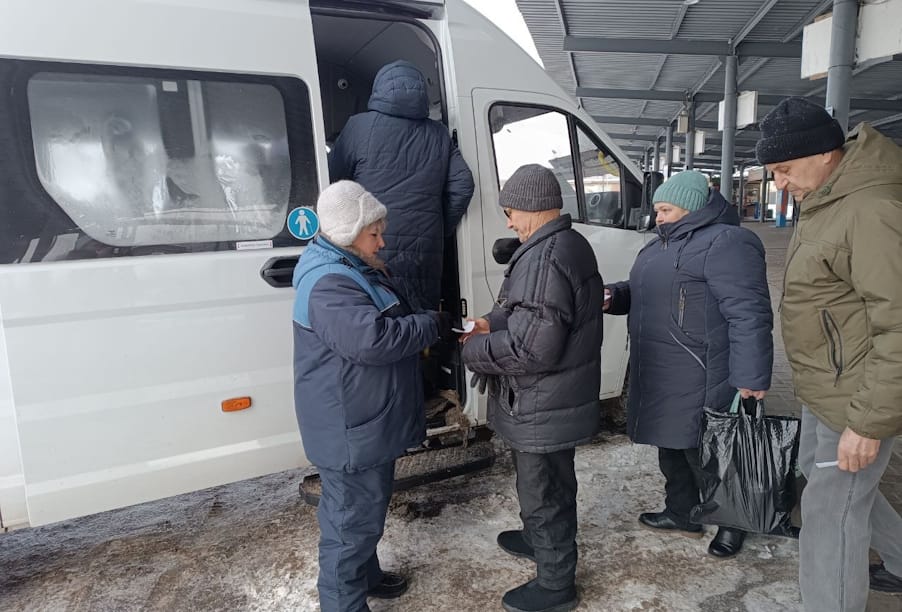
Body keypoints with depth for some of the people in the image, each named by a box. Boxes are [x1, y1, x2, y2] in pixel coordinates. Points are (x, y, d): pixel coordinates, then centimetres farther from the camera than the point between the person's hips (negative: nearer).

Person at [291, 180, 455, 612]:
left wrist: (421, 327, 6)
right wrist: (432, 325, -21)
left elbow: (382, 324, 22)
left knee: (367, 507, 26)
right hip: (350, 429, -11)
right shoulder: (329, 285, -26)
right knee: (353, 518, 5)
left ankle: (365, 575, 47)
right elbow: (374, 340, -35)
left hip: (368, 422, 11)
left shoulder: (351, 268, 11)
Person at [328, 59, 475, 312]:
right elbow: (463, 185, 8)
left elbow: (331, 180, 4)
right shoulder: (439, 134, 14)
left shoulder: (360, 126, 3)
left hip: (375, 249, -3)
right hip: (426, 250, 4)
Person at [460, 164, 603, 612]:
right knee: (546, 485, 28)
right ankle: (541, 539, 50)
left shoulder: (544, 259, -28)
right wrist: (493, 322, 4)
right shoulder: (569, 244, 8)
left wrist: (473, 349, -17)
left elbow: (532, 348, -31)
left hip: (543, 407, -10)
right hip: (557, 400, 10)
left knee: (543, 492, 9)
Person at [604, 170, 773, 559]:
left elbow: (748, 315, -22)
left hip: (698, 379, -9)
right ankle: (682, 514, 38)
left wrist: (751, 378, -25)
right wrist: (614, 296, 4)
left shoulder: (725, 243, -16)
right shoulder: (662, 245, 15)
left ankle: (731, 523, 28)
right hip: (660, 375, 10)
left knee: (705, 453, 5)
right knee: (671, 446, 20)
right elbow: (643, 293, 26)